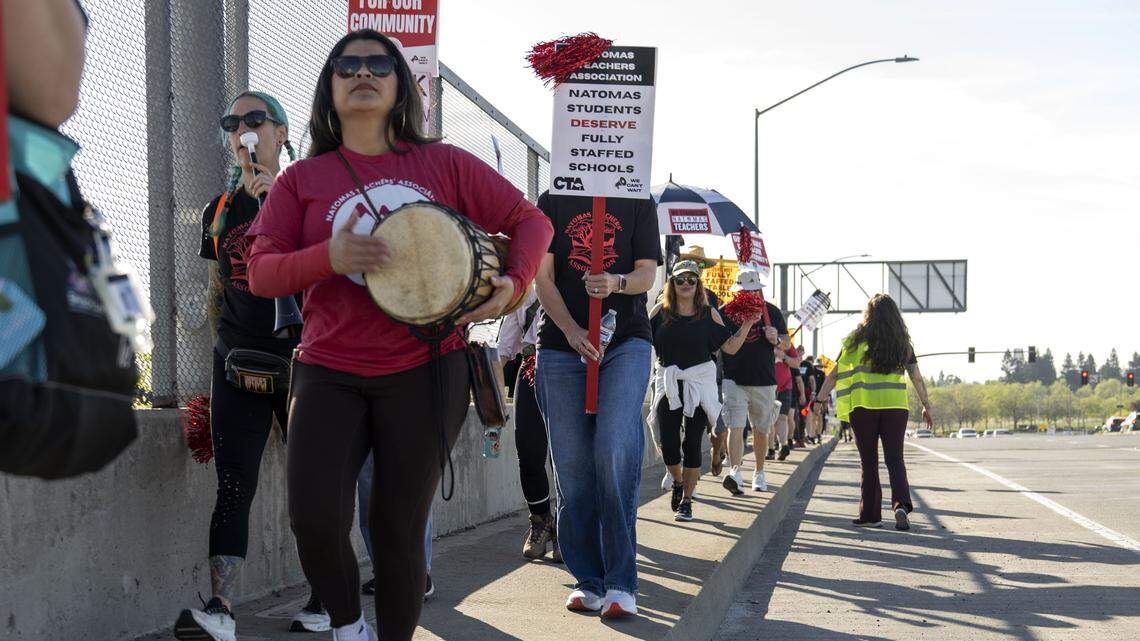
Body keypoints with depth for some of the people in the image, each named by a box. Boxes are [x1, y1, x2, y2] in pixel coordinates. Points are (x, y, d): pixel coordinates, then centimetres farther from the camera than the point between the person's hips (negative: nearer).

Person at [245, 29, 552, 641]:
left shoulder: (442, 164, 5)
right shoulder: (302, 179, 6)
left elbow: (530, 220, 9)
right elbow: (261, 273, 0)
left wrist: (512, 283, -10)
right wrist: (330, 257, -19)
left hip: (424, 373, 0)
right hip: (329, 373, 0)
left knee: (399, 532, 4)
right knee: (316, 520, -15)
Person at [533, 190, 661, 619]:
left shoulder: (638, 204, 11)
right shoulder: (552, 202, 12)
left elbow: (647, 274, 4)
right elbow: (542, 277, 4)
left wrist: (616, 283, -20)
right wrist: (571, 330, -13)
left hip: (626, 342, -2)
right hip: (561, 344, 2)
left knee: (615, 452, -17)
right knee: (572, 465, 0)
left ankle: (620, 582, -12)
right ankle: (589, 580, 10)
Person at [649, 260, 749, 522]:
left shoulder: (709, 314, 4)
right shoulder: (661, 311, 5)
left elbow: (730, 347, 7)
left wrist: (747, 325, -4)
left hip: (699, 383, -1)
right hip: (668, 383, 1)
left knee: (692, 443, -1)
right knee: (668, 442, -3)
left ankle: (687, 500, 10)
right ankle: (677, 483, 27)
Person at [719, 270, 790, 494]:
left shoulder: (771, 312, 7)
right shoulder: (726, 311, 5)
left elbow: (787, 343, 9)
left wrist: (776, 340, -13)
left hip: (764, 381, 2)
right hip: (733, 379, -2)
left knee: (760, 431, 12)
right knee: (735, 428, -16)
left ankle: (759, 472, 28)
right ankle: (735, 472, -27)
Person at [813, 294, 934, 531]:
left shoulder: (857, 339, 2)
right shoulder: (903, 343, 8)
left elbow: (835, 374, 2)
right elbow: (917, 378, 11)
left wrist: (819, 400, 9)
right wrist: (926, 406, 21)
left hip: (863, 407, -1)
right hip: (896, 406, 1)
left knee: (869, 461, 8)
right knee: (895, 458, 3)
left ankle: (871, 514, 12)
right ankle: (901, 504, -19)